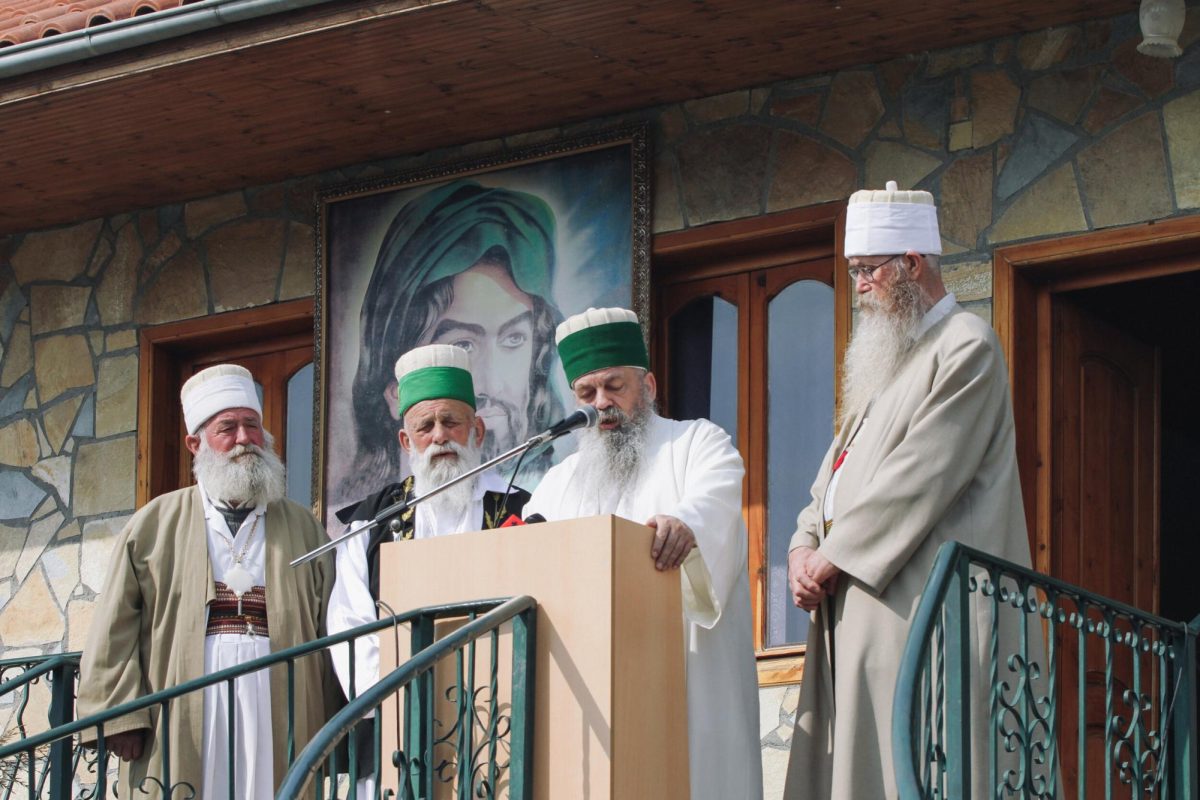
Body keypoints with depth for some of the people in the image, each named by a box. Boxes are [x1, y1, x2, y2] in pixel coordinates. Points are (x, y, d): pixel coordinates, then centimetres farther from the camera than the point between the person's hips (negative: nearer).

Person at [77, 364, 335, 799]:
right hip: (179, 727, -1)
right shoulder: (155, 524, 14)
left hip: (279, 726, 1)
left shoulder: (302, 528, 18)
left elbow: (330, 631, 11)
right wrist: (119, 715, -4)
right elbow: (114, 632, 8)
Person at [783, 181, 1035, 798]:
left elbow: (923, 474, -14)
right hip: (853, 607, 9)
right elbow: (838, 469, 21)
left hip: (915, 603, -9)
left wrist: (833, 557, -12)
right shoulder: (886, 361, 24)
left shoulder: (965, 347, -5)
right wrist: (804, 548, 2)